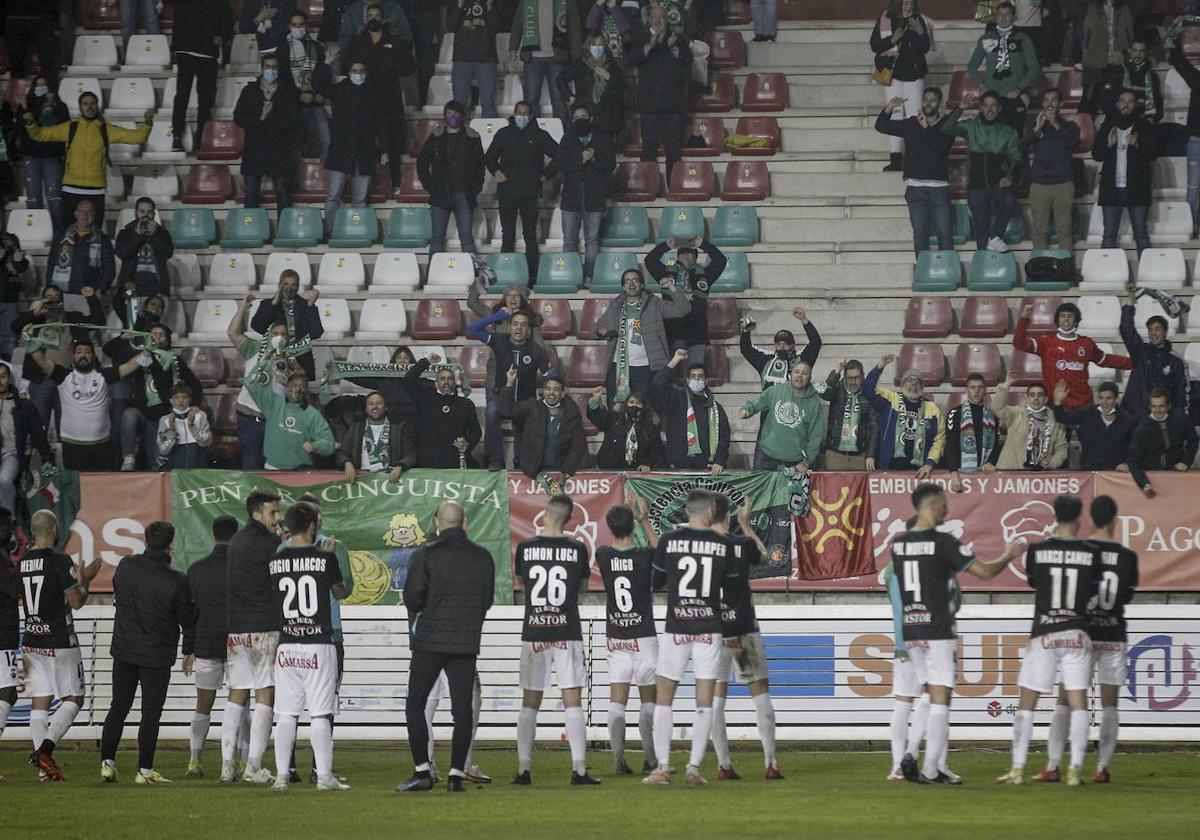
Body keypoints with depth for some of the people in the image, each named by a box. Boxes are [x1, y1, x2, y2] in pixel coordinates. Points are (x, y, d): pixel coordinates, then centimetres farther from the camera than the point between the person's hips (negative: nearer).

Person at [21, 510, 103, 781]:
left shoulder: (21, 564, 6)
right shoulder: (60, 562, -14)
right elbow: (76, 602, -13)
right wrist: (84, 580, 7)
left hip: (31, 643, 6)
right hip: (60, 643, -6)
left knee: (39, 703, 6)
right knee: (72, 700, 4)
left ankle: (44, 765, 1)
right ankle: (45, 748, -14)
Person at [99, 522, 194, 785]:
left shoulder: (126, 566, -3)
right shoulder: (175, 581, -16)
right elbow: (187, 619, -6)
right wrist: (188, 650, 10)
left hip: (123, 649, 4)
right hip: (157, 655, -4)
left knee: (118, 707, 13)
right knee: (151, 712, 2)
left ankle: (107, 762, 9)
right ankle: (145, 770, 1)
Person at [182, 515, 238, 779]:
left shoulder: (197, 569, 2)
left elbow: (189, 611, 6)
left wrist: (188, 651, 13)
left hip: (205, 646, 2)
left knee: (202, 707, 10)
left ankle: (194, 761, 1)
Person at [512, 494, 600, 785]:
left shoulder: (525, 547, -1)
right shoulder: (577, 549, -3)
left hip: (533, 633, 1)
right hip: (567, 634, -1)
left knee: (530, 704, 7)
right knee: (572, 703, 0)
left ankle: (523, 769, 4)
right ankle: (579, 769, -5)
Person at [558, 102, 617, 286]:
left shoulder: (603, 138, 6)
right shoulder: (567, 139, 9)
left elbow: (610, 165, -2)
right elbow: (559, 164, -4)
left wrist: (594, 158, -20)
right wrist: (581, 159, -17)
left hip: (595, 196, -1)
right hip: (571, 196, 1)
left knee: (592, 240, 1)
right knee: (569, 241, 1)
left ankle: (589, 277, 3)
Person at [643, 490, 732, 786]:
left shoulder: (668, 540, -3)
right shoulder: (723, 544, -2)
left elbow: (655, 581, 7)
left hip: (676, 628, 0)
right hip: (709, 629, 0)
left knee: (663, 699, 6)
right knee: (704, 703, 4)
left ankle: (663, 768, 0)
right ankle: (694, 768, -1)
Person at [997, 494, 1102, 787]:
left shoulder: (1037, 550, -4)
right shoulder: (1091, 554, -2)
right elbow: (1092, 592, 9)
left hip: (1044, 635, -1)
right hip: (1077, 634, 1)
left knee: (1027, 703, 6)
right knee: (1078, 702, 4)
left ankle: (1017, 769, 2)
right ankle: (1075, 770, -3)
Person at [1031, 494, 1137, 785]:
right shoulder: (1126, 556, -3)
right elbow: (1127, 597, 7)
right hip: (1114, 637, 0)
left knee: (1065, 701, 4)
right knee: (1109, 704, 5)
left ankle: (1052, 766, -2)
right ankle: (1102, 768, 1)